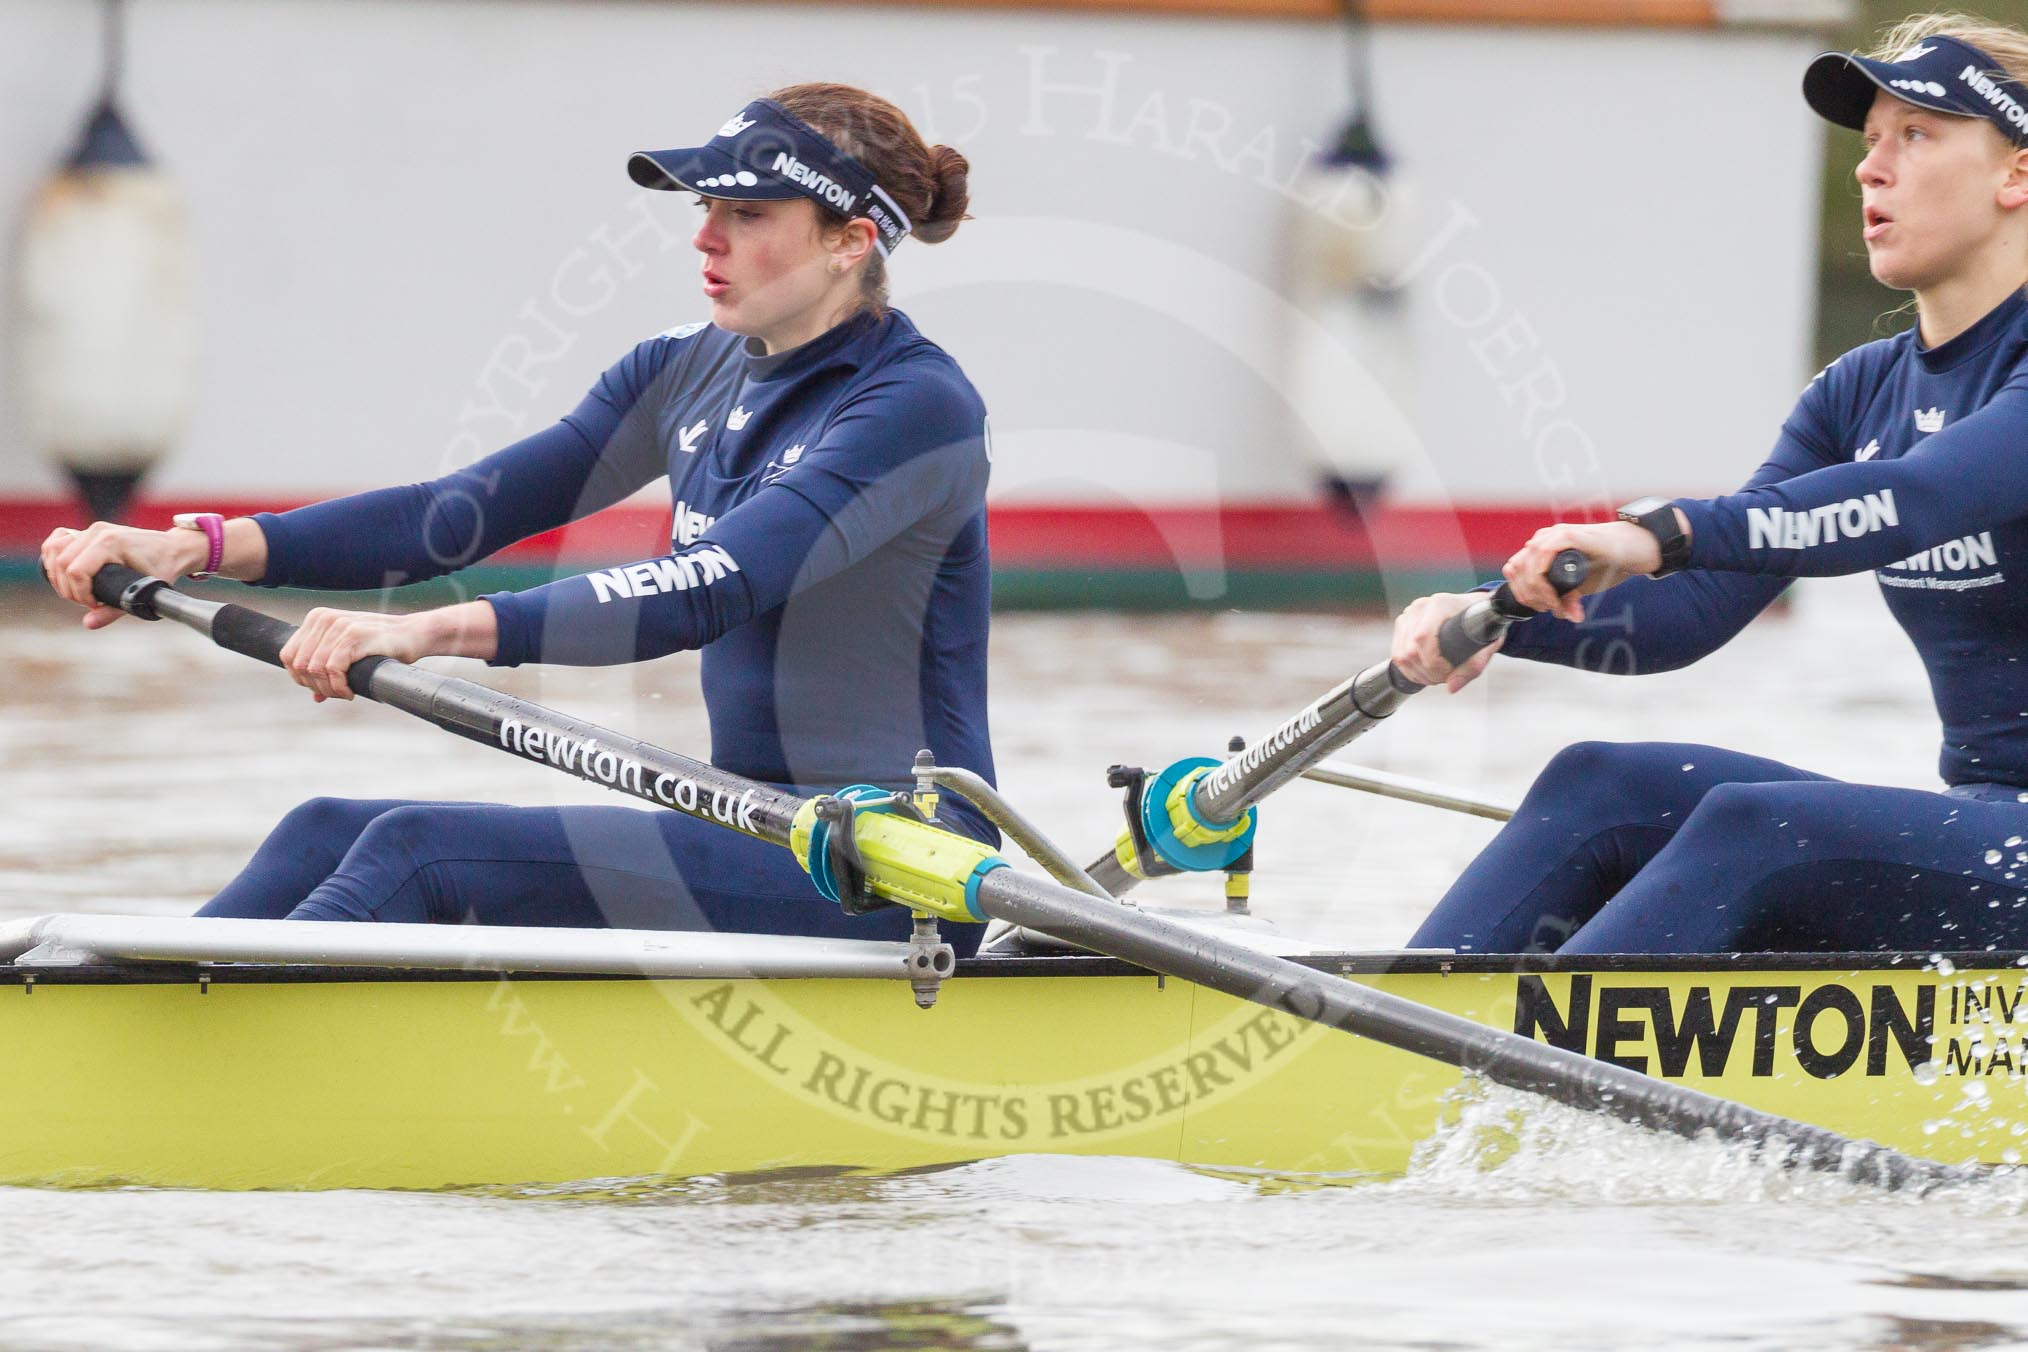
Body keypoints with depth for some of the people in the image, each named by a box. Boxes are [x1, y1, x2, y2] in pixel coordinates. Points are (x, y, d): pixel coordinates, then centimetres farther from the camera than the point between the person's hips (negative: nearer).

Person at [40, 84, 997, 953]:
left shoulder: (918, 407, -14)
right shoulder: (692, 371, 12)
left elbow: (710, 592, -28)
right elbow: (464, 514, 6)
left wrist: (436, 631, -38)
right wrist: (200, 547, -8)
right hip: (755, 846, 8)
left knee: (420, 854, -22)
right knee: (331, 835, -4)